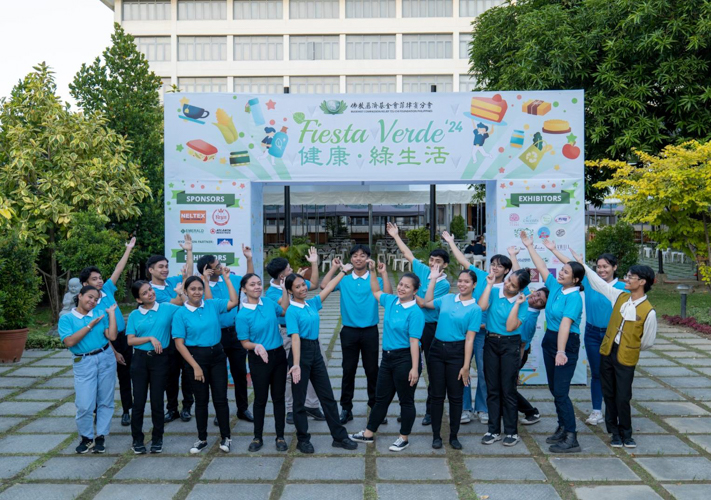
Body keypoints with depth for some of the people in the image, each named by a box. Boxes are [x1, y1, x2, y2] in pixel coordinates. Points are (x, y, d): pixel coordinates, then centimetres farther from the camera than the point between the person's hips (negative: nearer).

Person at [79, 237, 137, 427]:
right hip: (105, 344, -5)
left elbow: (118, 270, 3)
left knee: (125, 377, 12)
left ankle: (127, 411, 22)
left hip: (123, 339, 5)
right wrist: (114, 352, -17)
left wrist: (129, 249, 1)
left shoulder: (107, 290, 0)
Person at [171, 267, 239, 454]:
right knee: (201, 400, 8)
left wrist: (227, 279, 0)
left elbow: (234, 301, 3)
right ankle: (202, 439, 22)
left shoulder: (212, 305, 3)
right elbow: (179, 344, -8)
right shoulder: (181, 314, -6)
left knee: (220, 398, 3)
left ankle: (225, 437, 15)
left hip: (217, 355, 2)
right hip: (196, 356, -2)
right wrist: (195, 366, -12)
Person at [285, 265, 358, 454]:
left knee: (327, 396, 9)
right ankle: (303, 440, 16)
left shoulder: (312, 304, 7)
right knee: (299, 399, 5)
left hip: (315, 350, 7)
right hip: (301, 352, -7)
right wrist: (296, 364, -27)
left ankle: (339, 436, 15)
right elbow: (295, 337, -21)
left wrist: (343, 271, 25)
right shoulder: (292, 311, -12)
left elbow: (328, 288, 19)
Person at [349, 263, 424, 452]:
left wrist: (414, 368, -22)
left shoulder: (415, 312, -16)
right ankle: (369, 433, 28)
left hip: (405, 359, -7)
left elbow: (414, 341, -20)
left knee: (406, 400, 7)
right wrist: (372, 271, 18)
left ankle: (404, 438, 21)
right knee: (381, 397, 17)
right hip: (387, 356, 7)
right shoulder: (391, 301, 4)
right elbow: (376, 291, 26)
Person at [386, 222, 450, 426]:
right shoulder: (422, 270, 5)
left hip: (432, 328, -5)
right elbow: (408, 254, 17)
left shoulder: (444, 284, -11)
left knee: (433, 370, 3)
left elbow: (425, 303, -18)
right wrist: (396, 236, 21)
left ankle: (430, 411, 12)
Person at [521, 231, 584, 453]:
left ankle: (571, 438, -7)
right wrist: (529, 247, 21)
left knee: (561, 391, -10)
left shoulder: (574, 298, -18)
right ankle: (562, 428, 25)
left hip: (567, 343, -9)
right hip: (550, 339, 9)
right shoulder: (555, 287, 5)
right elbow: (542, 267, 17)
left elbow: (565, 324, -28)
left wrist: (561, 351, -35)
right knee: (554, 388, 13)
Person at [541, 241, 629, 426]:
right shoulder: (590, 282, 0)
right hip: (592, 333, 3)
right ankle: (596, 412, 17)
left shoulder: (622, 288, -7)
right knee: (596, 373, 9)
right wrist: (554, 249, 1)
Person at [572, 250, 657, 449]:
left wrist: (630, 348, 7)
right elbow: (599, 283, 10)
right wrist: (582, 264, 11)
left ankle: (626, 434, 24)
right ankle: (615, 432, 27)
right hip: (607, 352, 5)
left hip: (626, 358, -5)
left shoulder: (648, 311, -15)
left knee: (622, 398, 2)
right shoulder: (620, 297, 0)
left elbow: (647, 342, -6)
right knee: (609, 395, 12)